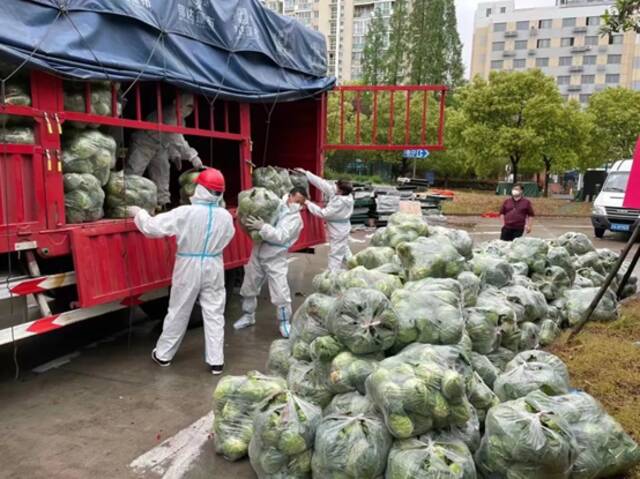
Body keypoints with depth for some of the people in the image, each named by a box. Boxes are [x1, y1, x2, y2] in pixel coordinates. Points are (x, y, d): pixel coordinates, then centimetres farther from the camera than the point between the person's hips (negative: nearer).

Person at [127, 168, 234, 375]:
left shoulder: (185, 213, -17)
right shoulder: (225, 216, -8)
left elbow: (152, 227, -12)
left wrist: (138, 213, 5)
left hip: (189, 267, -2)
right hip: (213, 267, 2)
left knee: (178, 313, 13)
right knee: (214, 315, 8)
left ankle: (163, 354, 29)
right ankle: (216, 361, 13)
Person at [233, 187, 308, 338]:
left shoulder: (295, 218, -12)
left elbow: (281, 236, -26)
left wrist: (262, 227, -35)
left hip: (275, 259, -5)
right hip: (257, 253, 5)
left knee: (280, 293, -7)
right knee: (248, 287, 17)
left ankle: (284, 322, 13)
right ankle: (248, 316, 37)